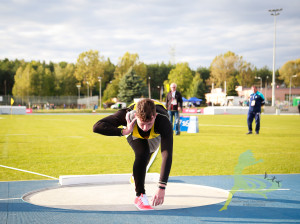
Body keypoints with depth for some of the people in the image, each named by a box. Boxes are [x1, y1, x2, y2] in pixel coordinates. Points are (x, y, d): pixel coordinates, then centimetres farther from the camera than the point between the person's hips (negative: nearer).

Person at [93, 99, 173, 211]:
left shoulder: (164, 122, -49)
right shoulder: (127, 115, -46)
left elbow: (167, 155, -52)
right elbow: (97, 127, -47)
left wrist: (161, 188, -58)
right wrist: (124, 131, -56)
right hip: (134, 134, -1)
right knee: (142, 153, -30)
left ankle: (135, 177, 61)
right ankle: (140, 196, -18)